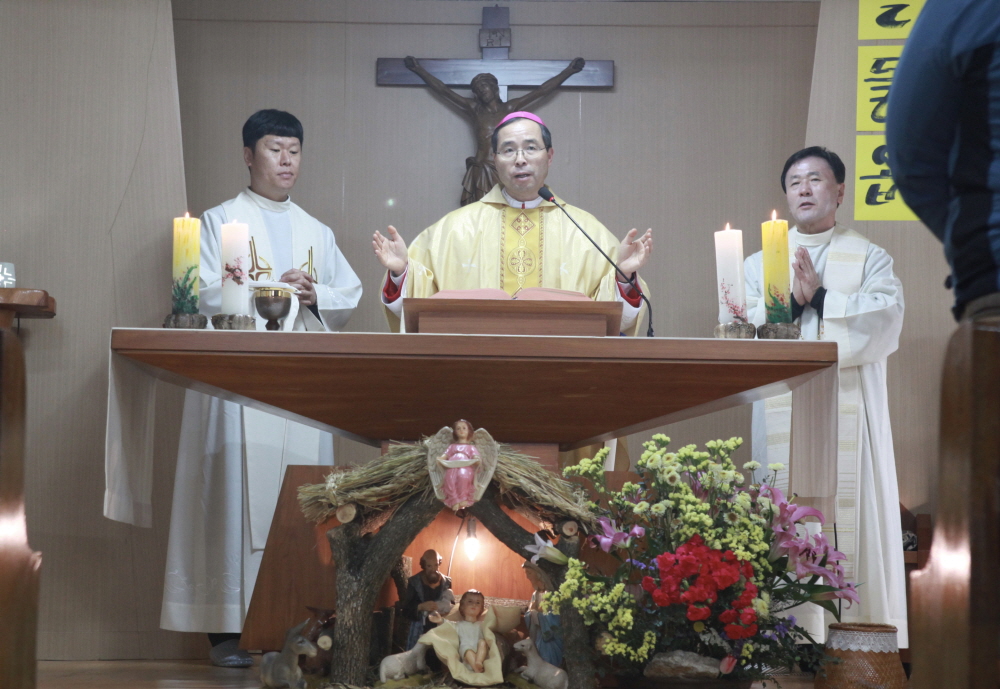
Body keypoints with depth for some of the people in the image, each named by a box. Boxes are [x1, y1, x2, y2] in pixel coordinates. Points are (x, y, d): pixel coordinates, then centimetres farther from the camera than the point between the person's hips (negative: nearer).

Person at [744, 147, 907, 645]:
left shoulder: (870, 259, 11)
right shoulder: (759, 264, 16)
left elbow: (885, 320, -6)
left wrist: (821, 296, -10)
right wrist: (793, 299, -11)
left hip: (849, 413, -1)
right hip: (782, 414, 1)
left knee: (851, 519, -6)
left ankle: (855, 630, 0)